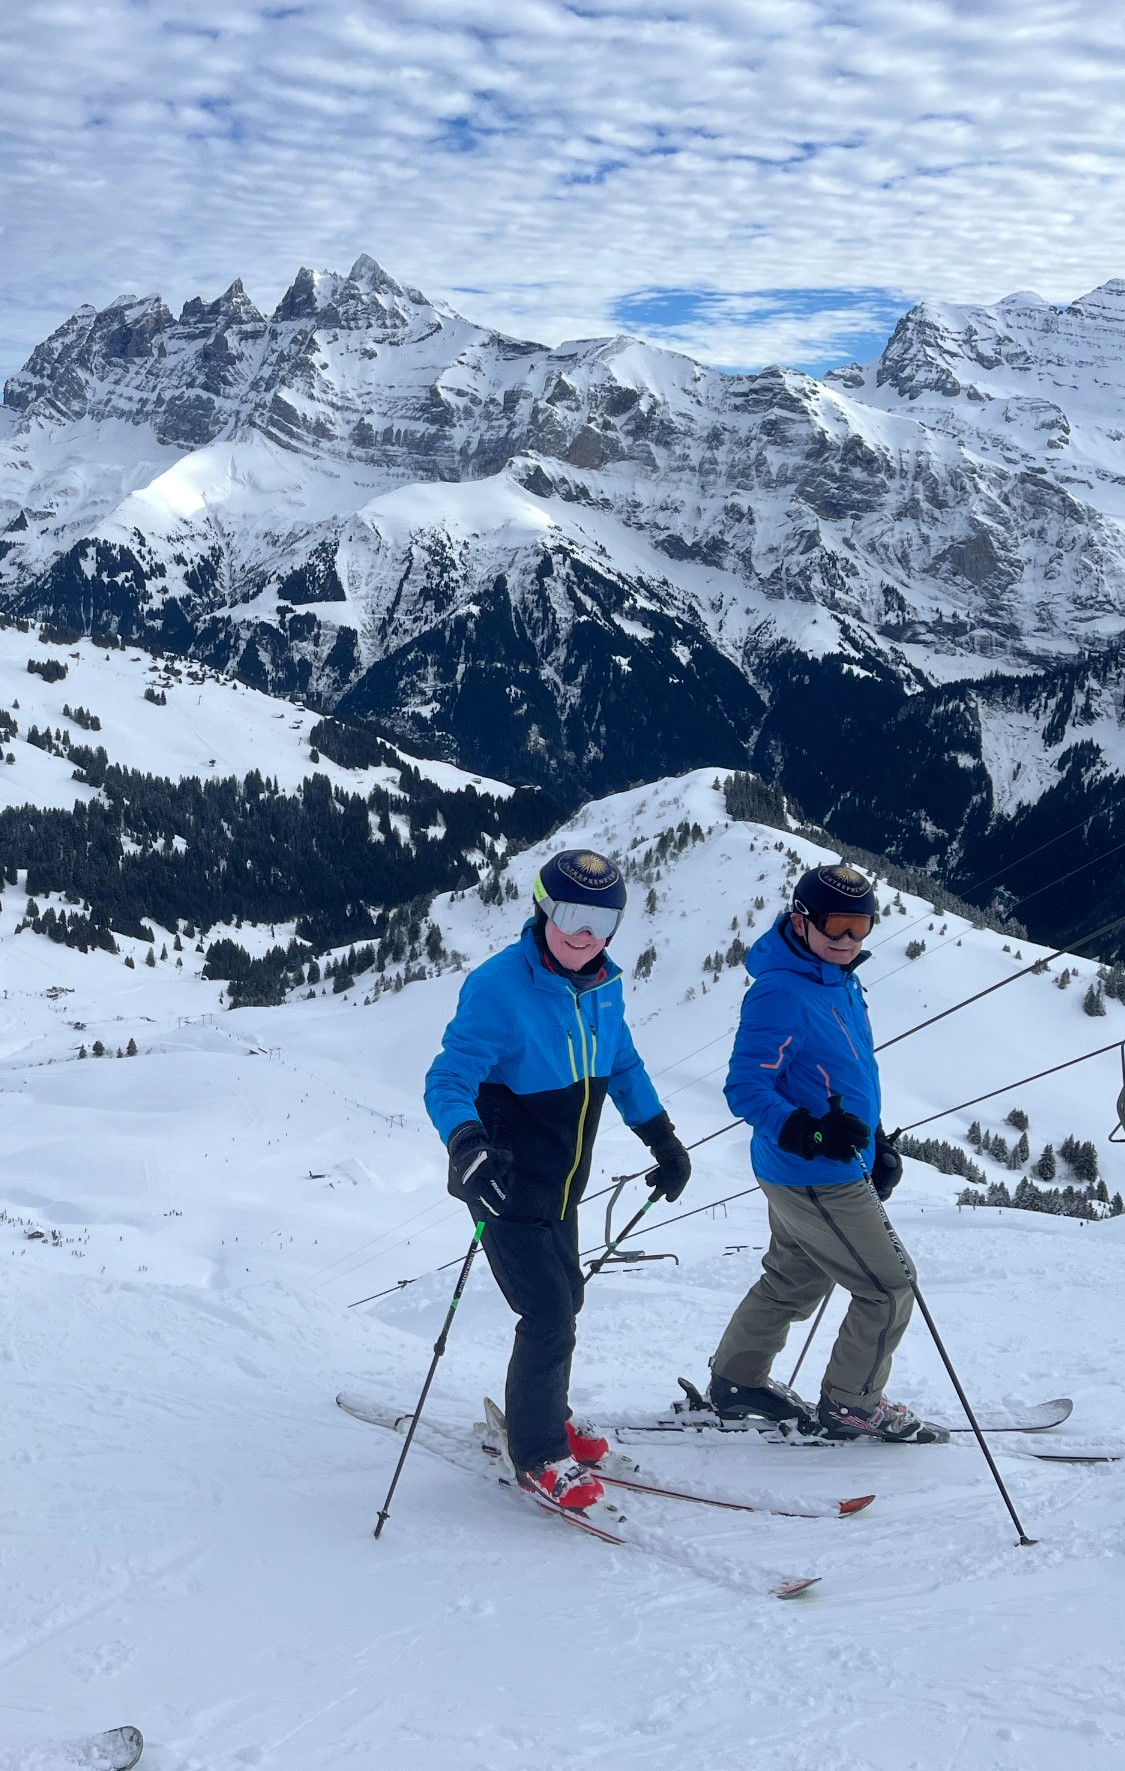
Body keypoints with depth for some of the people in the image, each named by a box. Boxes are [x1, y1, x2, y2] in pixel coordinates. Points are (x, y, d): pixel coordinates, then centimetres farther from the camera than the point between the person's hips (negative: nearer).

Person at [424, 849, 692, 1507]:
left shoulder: (603, 986, -1)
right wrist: (466, 1143, -47)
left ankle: (548, 1416, 40)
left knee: (565, 1299, 18)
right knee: (549, 1311, -8)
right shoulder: (499, 987, -24)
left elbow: (623, 1067, 16)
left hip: (562, 1187, 7)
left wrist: (662, 1137, 18)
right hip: (507, 1187, -7)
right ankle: (537, 1453, 11)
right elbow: (449, 1081, -28)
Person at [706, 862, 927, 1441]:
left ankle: (735, 1381, 38)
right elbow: (746, 1089, -26)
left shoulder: (841, 983, 8)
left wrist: (878, 1143, 18)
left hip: (804, 1176, 10)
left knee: (796, 1280, 23)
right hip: (814, 1179, -10)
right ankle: (851, 1405, 16)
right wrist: (810, 1132, -39)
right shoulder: (780, 995, -23)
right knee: (890, 1287, 0)